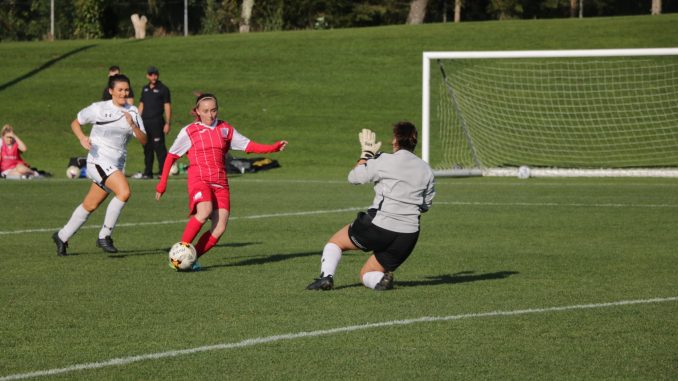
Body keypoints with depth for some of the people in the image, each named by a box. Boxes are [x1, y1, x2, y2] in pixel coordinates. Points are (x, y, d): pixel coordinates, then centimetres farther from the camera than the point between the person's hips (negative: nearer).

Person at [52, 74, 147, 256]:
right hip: (99, 159, -6)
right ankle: (104, 236, -16)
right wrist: (82, 138, -12)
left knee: (90, 206, 12)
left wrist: (133, 125, -17)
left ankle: (62, 237, 30)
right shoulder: (99, 108, -4)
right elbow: (75, 123, 7)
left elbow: (143, 140, 1)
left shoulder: (133, 112, 6)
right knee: (124, 192, -26)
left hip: (116, 165, 6)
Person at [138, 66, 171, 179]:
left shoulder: (163, 89, 1)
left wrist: (167, 123, -11)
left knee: (159, 147, -10)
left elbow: (167, 106, -3)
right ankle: (147, 172, 14)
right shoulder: (145, 89, 18)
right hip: (145, 122, 6)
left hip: (157, 122, -6)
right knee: (147, 148, 9)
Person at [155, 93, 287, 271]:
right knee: (205, 211, -33)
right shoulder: (189, 131, 4)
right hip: (199, 179, -4)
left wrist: (273, 148, -2)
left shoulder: (225, 129, 13)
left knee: (220, 227, -12)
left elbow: (248, 146, 11)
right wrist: (162, 183, 7)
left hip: (220, 183, 4)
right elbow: (171, 156, 10)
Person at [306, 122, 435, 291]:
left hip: (379, 226, -4)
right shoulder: (426, 170, 9)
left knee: (335, 242, 20)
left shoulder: (384, 161, -6)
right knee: (366, 274, 18)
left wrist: (367, 153, 19)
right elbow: (425, 205, 18)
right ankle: (381, 279, -16)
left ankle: (326, 276, -4)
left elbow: (353, 177, 6)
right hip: (409, 236, 4)